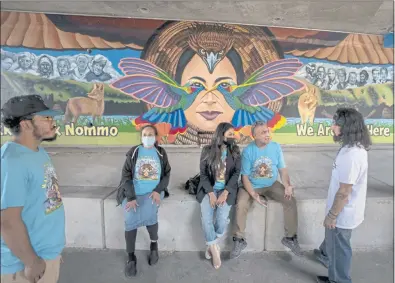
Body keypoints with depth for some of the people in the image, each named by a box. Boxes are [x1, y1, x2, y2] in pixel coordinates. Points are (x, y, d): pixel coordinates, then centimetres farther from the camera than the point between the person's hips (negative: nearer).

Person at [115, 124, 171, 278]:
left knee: (148, 212, -28)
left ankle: (154, 244, 0)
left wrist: (158, 191, -11)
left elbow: (167, 174, 7)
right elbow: (126, 175, -4)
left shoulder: (161, 153, 7)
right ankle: (131, 257, -3)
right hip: (133, 193, 0)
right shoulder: (133, 152, 2)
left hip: (153, 192, 0)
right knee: (130, 219, -23)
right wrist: (131, 197, -16)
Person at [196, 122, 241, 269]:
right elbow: (203, 174, -2)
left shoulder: (235, 151, 2)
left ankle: (212, 245, 4)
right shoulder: (207, 150, -1)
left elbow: (236, 173, -3)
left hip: (227, 189, 0)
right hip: (209, 188, 0)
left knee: (222, 218, -22)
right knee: (206, 217, -22)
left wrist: (225, 192, -15)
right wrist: (211, 193, -15)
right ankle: (214, 248, 1)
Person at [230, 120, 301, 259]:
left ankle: (290, 237, 5)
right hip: (252, 186, -2)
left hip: (272, 185, 3)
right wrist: (254, 195, -25)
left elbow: (283, 170, -2)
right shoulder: (248, 151, -16)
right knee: (241, 205, -27)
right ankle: (239, 240, -4)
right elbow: (245, 176, -13)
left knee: (291, 201, -17)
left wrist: (287, 185, -21)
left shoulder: (276, 147, -8)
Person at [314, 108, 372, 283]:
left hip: (343, 213, -9)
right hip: (348, 210, 9)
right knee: (332, 237, 33)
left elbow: (344, 192, -28)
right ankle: (326, 256, 59)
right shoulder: (356, 147, 0)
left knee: (338, 247, 13)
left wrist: (332, 215, -17)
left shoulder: (350, 155, -33)